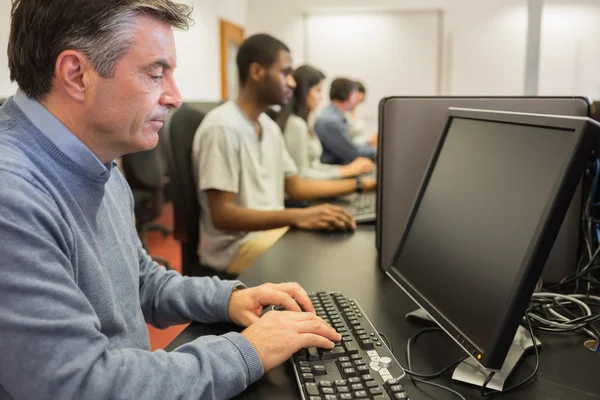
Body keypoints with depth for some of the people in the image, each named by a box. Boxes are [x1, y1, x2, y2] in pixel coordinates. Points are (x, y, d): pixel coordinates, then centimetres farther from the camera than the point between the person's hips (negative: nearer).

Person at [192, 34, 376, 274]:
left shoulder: (269, 126, 9)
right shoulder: (222, 127, -18)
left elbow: (295, 187, 15)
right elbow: (222, 215, -22)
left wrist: (361, 184, 11)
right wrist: (297, 216, -33)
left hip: (273, 228, 8)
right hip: (237, 245, -8)